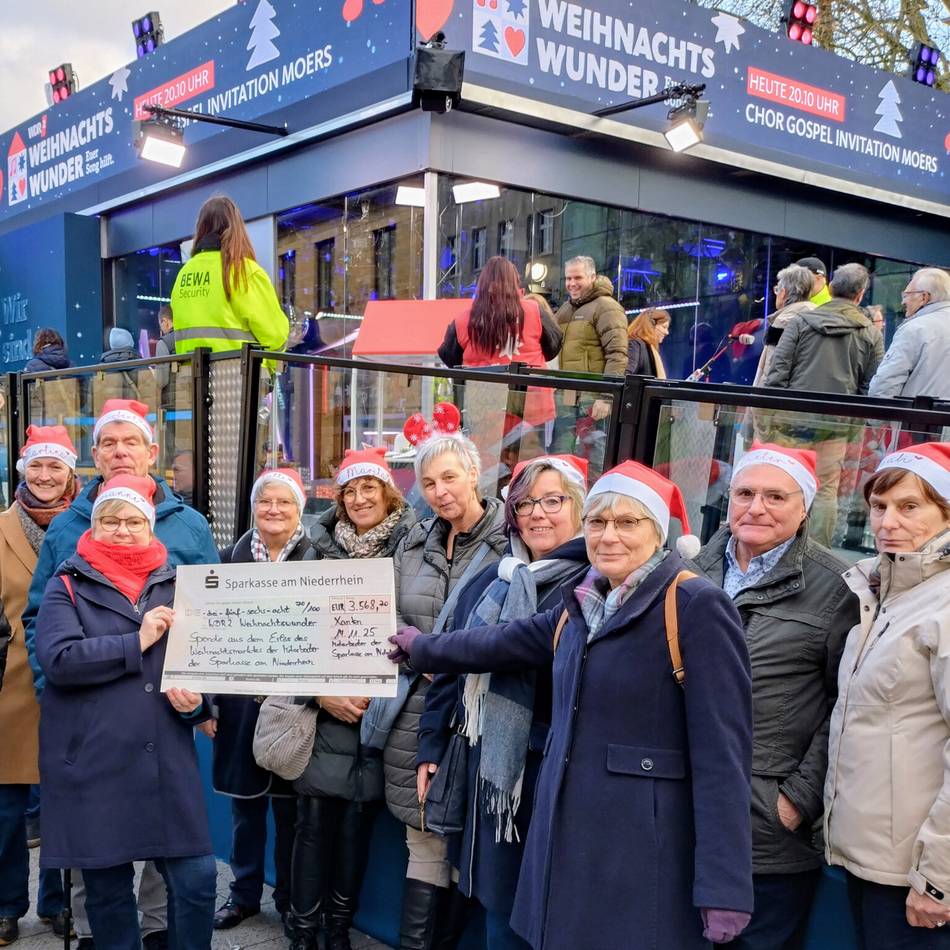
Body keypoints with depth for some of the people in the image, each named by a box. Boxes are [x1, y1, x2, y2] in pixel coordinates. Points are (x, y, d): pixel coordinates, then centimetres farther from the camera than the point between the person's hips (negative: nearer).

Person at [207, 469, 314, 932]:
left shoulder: (316, 560, -3)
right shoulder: (232, 559, 4)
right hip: (241, 702, 2)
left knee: (290, 807, 8)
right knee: (245, 804, 12)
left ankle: (292, 900, 24)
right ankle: (244, 893, 29)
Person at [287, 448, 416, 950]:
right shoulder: (323, 551, 5)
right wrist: (322, 693, -7)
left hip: (376, 715, -1)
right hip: (324, 714, 1)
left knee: (358, 823, 8)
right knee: (313, 820, 2)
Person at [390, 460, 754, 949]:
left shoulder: (697, 607, -13)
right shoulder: (583, 604, 10)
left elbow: (721, 752, -16)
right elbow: (503, 643, 26)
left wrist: (723, 884, -19)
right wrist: (423, 648, 38)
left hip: (643, 849, -7)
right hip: (567, 837, 7)